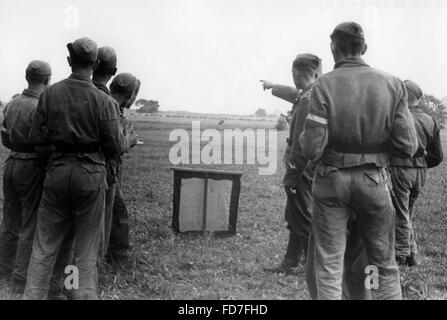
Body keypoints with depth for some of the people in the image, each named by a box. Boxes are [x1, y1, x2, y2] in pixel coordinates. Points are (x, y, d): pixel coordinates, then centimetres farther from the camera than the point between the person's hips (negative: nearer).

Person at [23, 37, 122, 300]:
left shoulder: (50, 93, -2)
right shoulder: (103, 101, -11)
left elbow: (37, 137, 1)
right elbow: (114, 149, -9)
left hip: (57, 170, 3)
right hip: (91, 174, -3)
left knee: (45, 245, 13)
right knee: (86, 250, 8)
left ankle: (33, 295, 18)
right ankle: (86, 295, 14)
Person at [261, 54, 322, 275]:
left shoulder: (309, 99, -20)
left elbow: (302, 143, -24)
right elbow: (292, 93, 34)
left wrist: (291, 177, -20)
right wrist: (273, 87, 51)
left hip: (303, 168, -10)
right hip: (310, 166, 10)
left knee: (303, 219, -1)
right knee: (295, 216, 17)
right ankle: (291, 263, 26)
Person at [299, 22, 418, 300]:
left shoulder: (324, 86, -10)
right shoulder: (392, 85, -4)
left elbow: (312, 150, -14)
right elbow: (407, 147, -6)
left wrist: (303, 137, 8)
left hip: (331, 180, -1)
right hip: (374, 180, 2)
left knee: (329, 266, 8)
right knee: (385, 265, 15)